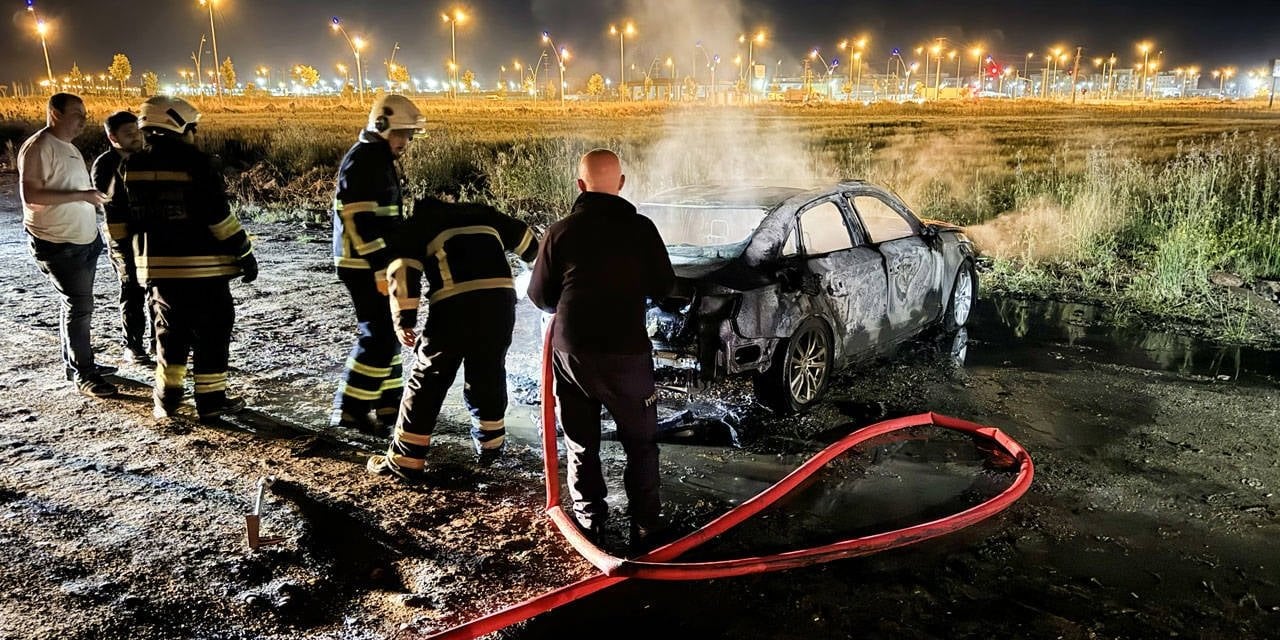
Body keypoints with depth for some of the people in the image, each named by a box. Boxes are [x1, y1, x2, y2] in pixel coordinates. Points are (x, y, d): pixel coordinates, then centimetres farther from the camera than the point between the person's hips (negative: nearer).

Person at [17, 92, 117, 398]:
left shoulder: (69, 147, 14)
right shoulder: (38, 147, -14)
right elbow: (30, 195, -23)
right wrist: (80, 195, -24)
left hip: (84, 241, 9)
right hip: (57, 244, -9)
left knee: (77, 304, 15)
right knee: (79, 305, -8)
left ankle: (76, 362, 26)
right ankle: (82, 373, -1)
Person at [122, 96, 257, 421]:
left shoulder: (133, 166, 6)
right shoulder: (196, 163, -13)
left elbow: (120, 220, 12)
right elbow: (220, 215, -15)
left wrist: (136, 255, 23)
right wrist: (244, 252, -7)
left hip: (158, 266, 6)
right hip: (201, 266, -6)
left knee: (170, 329, 18)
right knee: (211, 331, 5)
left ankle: (167, 397, 21)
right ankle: (211, 399, 8)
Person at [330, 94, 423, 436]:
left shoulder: (380, 159, 17)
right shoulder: (363, 160, -16)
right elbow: (361, 219, -23)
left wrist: (388, 262, 26)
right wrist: (380, 268, -25)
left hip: (377, 262, 10)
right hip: (363, 265, -10)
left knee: (387, 332, 14)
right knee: (377, 335, -9)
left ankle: (388, 402, 24)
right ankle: (349, 409, -2)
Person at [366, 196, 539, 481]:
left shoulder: (417, 224, 19)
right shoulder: (481, 213, 28)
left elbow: (403, 271, 3)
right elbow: (524, 238, 38)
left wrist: (404, 320, 5)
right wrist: (535, 254, 60)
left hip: (455, 305, -3)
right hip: (500, 298, 4)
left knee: (427, 381, 8)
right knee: (489, 374, 23)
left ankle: (405, 461, 12)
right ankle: (490, 445, 36)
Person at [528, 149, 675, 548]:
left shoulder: (561, 232, -1)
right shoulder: (640, 228, -5)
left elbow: (539, 295, 4)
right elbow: (663, 287, 3)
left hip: (571, 351, 2)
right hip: (626, 351, -1)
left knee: (581, 443, 16)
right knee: (640, 442, 13)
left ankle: (589, 523, 19)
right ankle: (644, 526, 13)